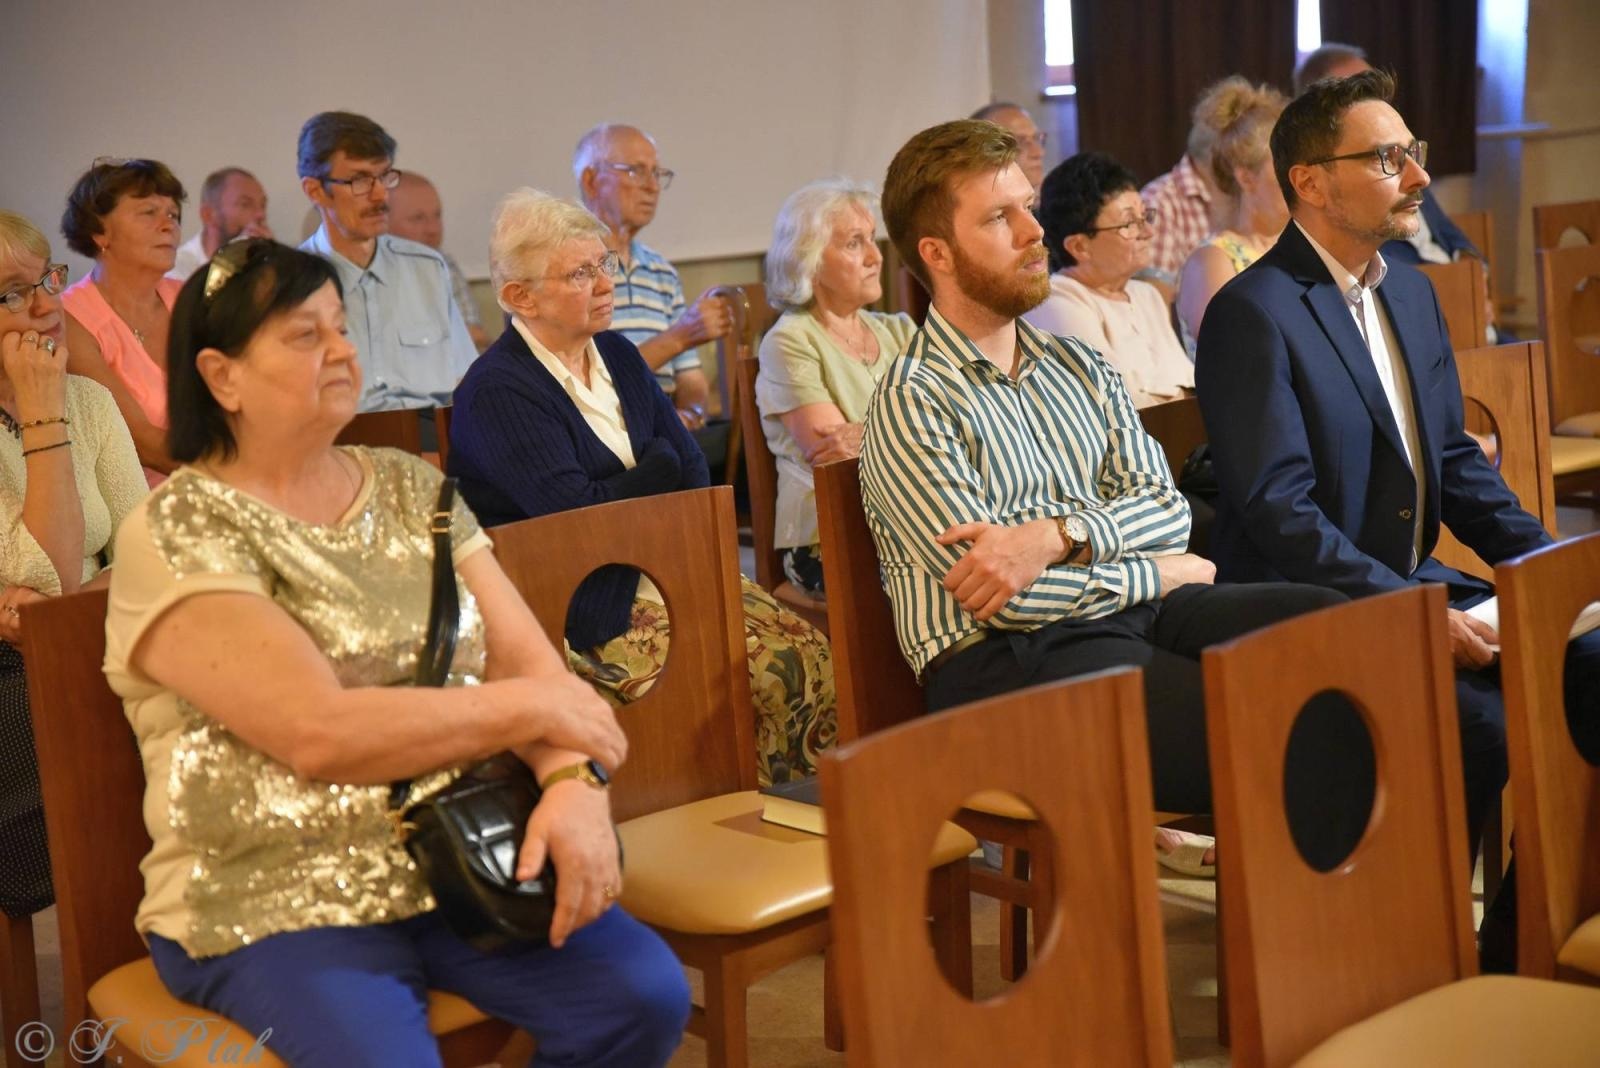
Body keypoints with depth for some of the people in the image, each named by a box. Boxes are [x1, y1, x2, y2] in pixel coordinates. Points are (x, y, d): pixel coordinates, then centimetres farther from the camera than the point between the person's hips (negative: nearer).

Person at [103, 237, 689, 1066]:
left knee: (645, 996, -15)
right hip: (272, 900, -5)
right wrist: (531, 707, -14)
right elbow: (320, 734, -21)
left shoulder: (411, 488, 9)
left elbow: (531, 661, 1)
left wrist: (573, 783, -19)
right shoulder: (175, 533, -10)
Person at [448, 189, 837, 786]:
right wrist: (659, 466, -4)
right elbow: (575, 513, -21)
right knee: (756, 678, -23)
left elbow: (693, 469, 11)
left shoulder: (617, 355, 14)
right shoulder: (497, 392, -12)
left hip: (665, 574, 8)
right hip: (588, 611, -8)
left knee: (810, 657, -11)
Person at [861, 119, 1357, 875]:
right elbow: (1004, 598, -12)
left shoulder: (1078, 369, 17)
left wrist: (1056, 533, -13)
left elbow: (1167, 509, 6)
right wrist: (1161, 573, -2)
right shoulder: (910, 404, -5)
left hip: (1132, 613, 7)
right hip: (1006, 665, -7)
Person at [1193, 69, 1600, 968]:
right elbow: (1280, 513, -20)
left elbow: (1456, 459, 19)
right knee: (1485, 724, -27)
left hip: (1418, 586, 8)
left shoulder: (1412, 293, 14)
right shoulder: (1252, 314, -14)